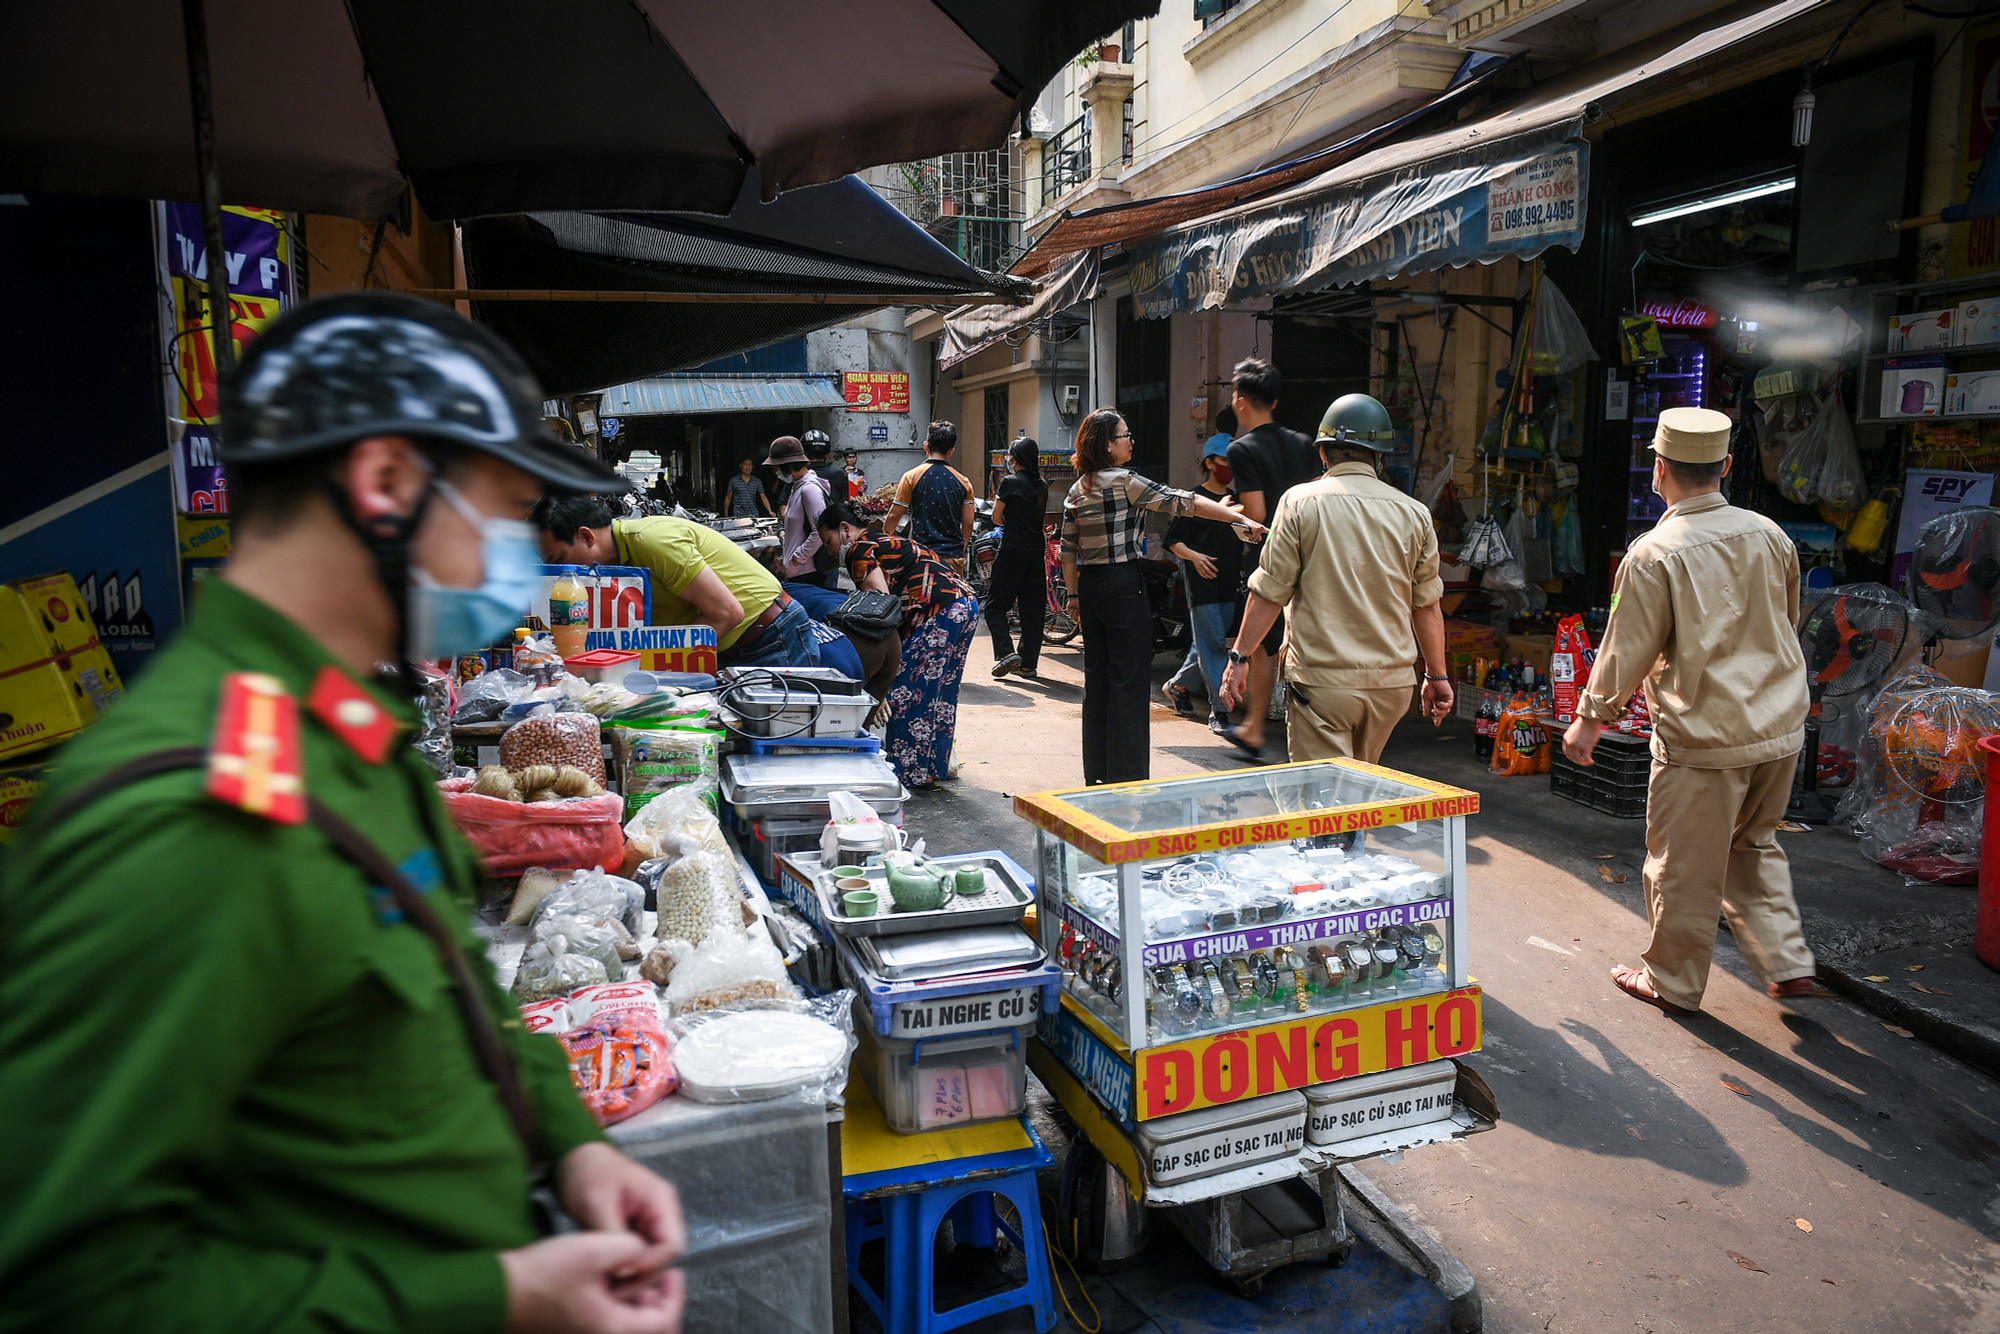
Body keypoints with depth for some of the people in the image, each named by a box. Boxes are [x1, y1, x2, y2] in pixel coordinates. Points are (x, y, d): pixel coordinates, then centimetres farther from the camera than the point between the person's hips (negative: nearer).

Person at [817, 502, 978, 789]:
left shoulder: (859, 550, -1)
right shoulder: (884, 542, 28)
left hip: (941, 612, -10)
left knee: (908, 691, -3)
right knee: (941, 692, 17)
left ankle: (909, 773, 2)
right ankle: (938, 764, 25)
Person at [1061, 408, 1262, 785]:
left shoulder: (1076, 490, 10)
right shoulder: (1123, 481, -12)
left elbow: (1069, 549, 13)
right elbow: (1183, 502, -14)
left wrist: (1074, 595, 20)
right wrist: (1241, 519, -13)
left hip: (1090, 585, 8)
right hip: (1124, 585, -8)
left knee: (1097, 680, 13)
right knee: (1130, 683, -2)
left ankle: (1098, 773, 21)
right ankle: (1128, 777, 1)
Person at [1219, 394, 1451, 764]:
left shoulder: (1301, 503, -6)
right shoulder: (1413, 512, 4)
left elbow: (1269, 592, -6)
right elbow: (1427, 605, 8)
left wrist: (1240, 656, 4)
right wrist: (1437, 676, 18)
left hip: (1322, 679, -4)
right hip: (1392, 682, 5)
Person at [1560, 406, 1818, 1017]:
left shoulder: (1654, 554, -16)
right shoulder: (1770, 536, 1)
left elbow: (1626, 649, -11)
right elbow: (1788, 619, 16)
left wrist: (1589, 719, 2)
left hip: (1704, 738, -6)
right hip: (1780, 726, 6)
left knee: (1684, 867, 8)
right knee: (1753, 844, 26)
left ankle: (1672, 982, 23)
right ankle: (1787, 962, 24)